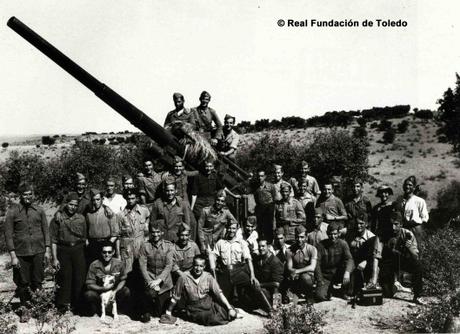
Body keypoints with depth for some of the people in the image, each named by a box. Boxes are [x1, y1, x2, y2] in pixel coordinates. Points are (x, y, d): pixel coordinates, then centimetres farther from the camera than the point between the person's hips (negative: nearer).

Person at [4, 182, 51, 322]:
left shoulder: (39, 210, 4)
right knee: (22, 283, 7)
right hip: (21, 253, -1)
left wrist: (47, 250, 3)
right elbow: (8, 234, -3)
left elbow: (46, 230, 9)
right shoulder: (12, 211, -3)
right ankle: (25, 309, 22)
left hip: (38, 252, 2)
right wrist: (13, 255, -8)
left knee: (37, 282, 8)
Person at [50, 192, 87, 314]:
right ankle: (63, 305, 13)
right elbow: (53, 240, -1)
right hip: (63, 251, -2)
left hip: (78, 250, 2)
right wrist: (55, 258, -5)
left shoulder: (81, 218, 9)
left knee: (79, 278, 2)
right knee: (64, 279, 0)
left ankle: (77, 305, 15)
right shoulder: (58, 219, 0)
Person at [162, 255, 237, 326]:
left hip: (209, 304, 2)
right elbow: (175, 297, 0)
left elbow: (219, 293, -6)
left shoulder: (208, 277, -3)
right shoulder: (184, 277, -10)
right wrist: (168, 313, 7)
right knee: (214, 319, -27)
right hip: (194, 309, -2)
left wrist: (230, 308, -13)